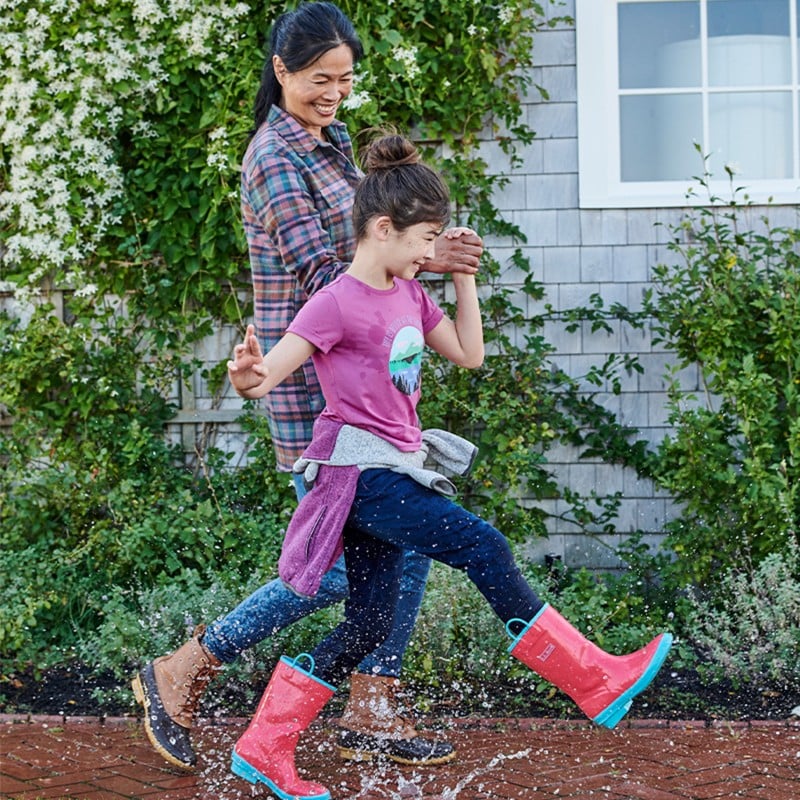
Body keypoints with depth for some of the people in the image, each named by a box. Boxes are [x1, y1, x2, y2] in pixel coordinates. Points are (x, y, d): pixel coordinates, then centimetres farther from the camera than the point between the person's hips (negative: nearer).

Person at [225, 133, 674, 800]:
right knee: (481, 545, -18)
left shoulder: (410, 295, 11)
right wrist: (247, 375, -42)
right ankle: (597, 682, -10)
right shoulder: (339, 303, -14)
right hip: (360, 471, -9)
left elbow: (468, 354, 19)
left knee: (368, 626, 8)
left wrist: (464, 277, 13)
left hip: (395, 473, 9)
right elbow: (264, 377, -18)